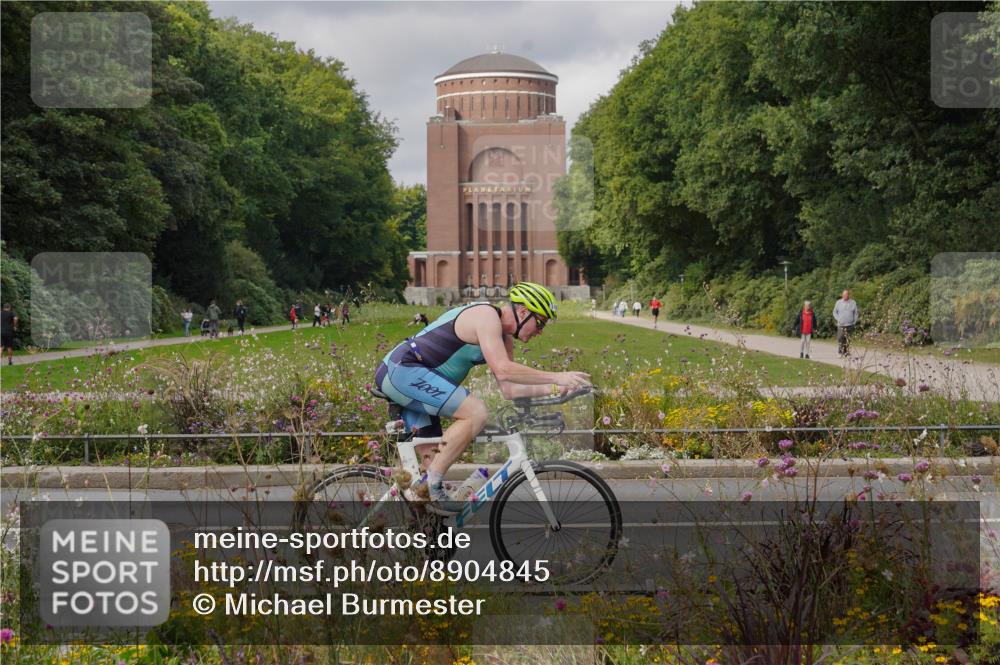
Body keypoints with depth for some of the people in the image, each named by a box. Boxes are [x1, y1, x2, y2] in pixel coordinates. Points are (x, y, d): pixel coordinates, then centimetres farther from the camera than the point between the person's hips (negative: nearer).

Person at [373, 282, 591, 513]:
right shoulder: (486, 315, -16)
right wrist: (556, 376, -25)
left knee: (432, 461, 8)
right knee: (476, 413, -21)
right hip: (403, 370, -11)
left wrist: (553, 388, -1)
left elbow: (510, 389, 11)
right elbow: (503, 370, -28)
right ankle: (433, 486, -18)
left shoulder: (503, 337, 15)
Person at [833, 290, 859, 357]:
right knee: (840, 338, -8)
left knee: (848, 340, 0)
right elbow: (835, 312, 14)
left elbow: (856, 313, 11)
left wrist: (854, 321, 2)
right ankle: (840, 351, 0)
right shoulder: (838, 302, 7)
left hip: (850, 325, 0)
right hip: (841, 325, 0)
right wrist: (838, 319, 1)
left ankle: (847, 351, 5)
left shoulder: (853, 303, 5)